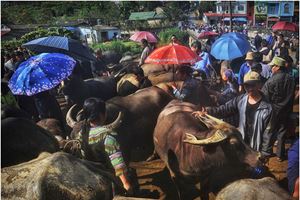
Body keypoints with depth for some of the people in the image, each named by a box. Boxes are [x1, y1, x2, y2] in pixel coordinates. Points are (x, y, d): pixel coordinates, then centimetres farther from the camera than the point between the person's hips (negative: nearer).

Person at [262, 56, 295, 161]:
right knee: (282, 131, 15)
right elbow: (292, 96, 6)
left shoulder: (272, 80, -22)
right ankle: (280, 154, 23)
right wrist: (289, 108, 18)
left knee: (271, 131, 13)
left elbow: (264, 96, -16)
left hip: (274, 110, -4)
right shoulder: (291, 79, -4)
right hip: (286, 110, 4)